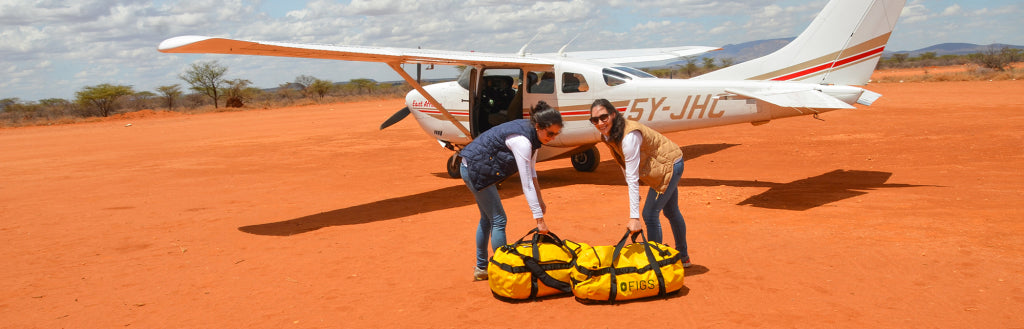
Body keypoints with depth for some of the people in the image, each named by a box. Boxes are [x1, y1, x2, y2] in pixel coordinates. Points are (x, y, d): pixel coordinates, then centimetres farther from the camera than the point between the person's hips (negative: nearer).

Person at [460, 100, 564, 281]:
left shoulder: (531, 133, -1)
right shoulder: (522, 140, -29)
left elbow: (531, 171, 10)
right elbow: (527, 184, -29)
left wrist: (539, 199, 6)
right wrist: (539, 219, -27)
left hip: (472, 168, 10)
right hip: (476, 169, -10)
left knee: (487, 218, 18)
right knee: (498, 220, -5)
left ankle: (481, 268, 29)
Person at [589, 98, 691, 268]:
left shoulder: (629, 136, -36)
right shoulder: (607, 134, -10)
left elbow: (633, 178, -39)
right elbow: (625, 163, 5)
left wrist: (634, 217, -40)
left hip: (670, 165, -9)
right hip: (666, 165, 9)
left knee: (650, 214, -10)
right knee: (671, 212, 23)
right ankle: (683, 256, 41)